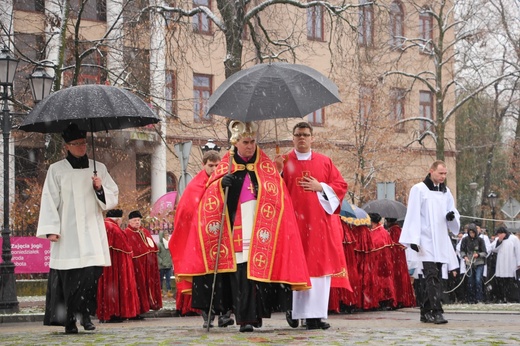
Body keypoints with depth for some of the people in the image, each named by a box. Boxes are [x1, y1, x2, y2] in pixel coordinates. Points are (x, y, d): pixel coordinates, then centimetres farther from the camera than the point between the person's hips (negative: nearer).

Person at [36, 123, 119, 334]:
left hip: (92, 231, 2)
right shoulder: (56, 170, 5)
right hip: (67, 233, -2)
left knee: (92, 272, -13)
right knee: (69, 276, -6)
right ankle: (69, 320, 1)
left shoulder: (98, 168, 13)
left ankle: (86, 313, -3)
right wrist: (51, 229, -7)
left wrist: (100, 188, -6)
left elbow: (113, 198, 14)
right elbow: (49, 201, 2)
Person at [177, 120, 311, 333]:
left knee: (256, 272, -6)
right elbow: (211, 196, 8)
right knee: (238, 273, -8)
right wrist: (221, 184, -12)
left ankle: (254, 314, 0)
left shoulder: (265, 166, 10)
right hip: (234, 230, 0)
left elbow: (277, 196, 4)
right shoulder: (225, 166, 12)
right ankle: (244, 317, -8)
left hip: (259, 231, 0)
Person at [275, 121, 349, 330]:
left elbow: (341, 185, 8)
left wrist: (320, 187, -5)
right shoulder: (284, 162, 7)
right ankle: (295, 310, 5)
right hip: (295, 221, -2)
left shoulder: (325, 162, 12)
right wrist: (278, 172, -15)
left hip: (320, 221, 2)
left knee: (321, 265, -2)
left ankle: (315, 314, 0)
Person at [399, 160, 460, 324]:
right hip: (425, 241, -6)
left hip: (440, 242, 6)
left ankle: (426, 312, 12)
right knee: (432, 276, -16)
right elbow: (413, 215, -7)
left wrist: (452, 217, -7)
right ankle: (436, 311, -21)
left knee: (430, 278, 8)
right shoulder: (419, 189, -3)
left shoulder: (446, 192, 14)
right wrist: (413, 239, -14)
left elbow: (453, 213, 18)